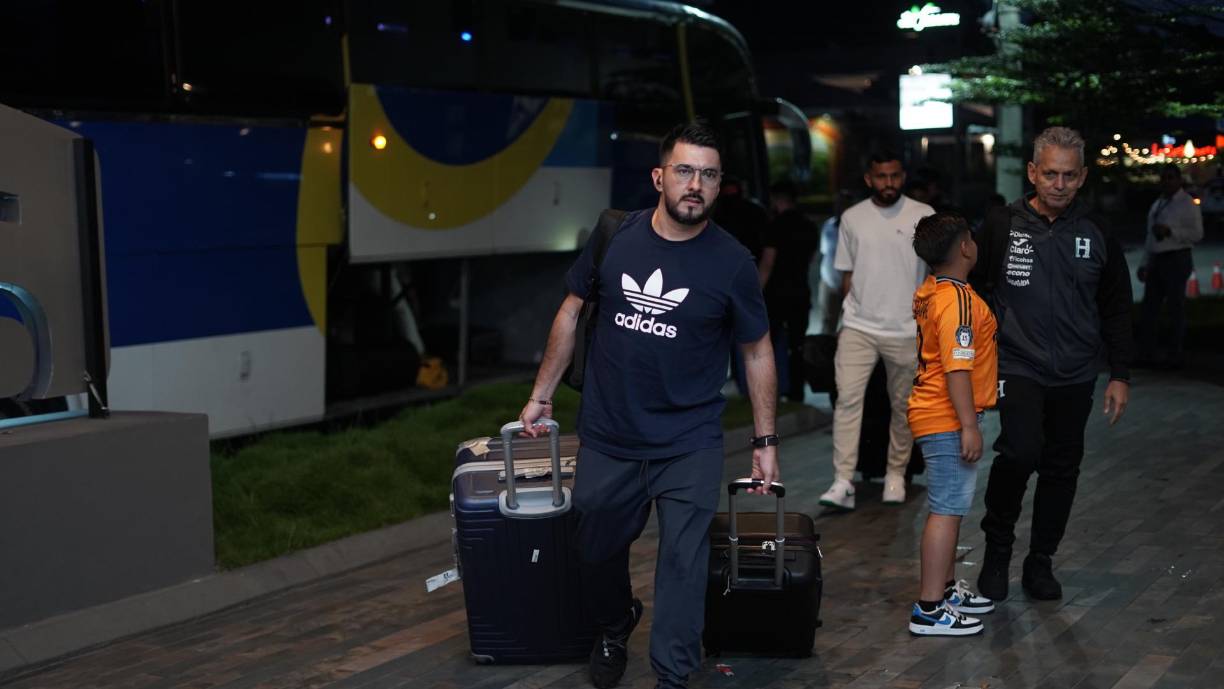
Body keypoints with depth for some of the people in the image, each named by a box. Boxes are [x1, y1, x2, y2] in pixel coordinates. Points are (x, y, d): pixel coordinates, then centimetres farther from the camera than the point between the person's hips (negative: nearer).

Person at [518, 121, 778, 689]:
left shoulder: (731, 262, -9)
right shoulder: (613, 236, -4)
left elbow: (757, 352, 1)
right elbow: (571, 313, 8)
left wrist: (765, 441, 1)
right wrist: (542, 395, 9)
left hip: (689, 447, -2)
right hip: (606, 438, 3)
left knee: (683, 561, -4)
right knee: (597, 550, 17)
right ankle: (613, 630, 47)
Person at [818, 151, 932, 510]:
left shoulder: (923, 216, -1)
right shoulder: (852, 218, 6)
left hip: (906, 330, -1)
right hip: (858, 328, 1)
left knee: (903, 405, 9)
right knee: (848, 399, -12)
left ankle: (896, 474, 24)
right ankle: (843, 482, -14)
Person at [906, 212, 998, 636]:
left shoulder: (930, 293, 11)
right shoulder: (957, 300, -20)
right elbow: (957, 369, -25)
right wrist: (969, 426, -23)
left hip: (936, 415, 10)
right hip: (949, 420, -10)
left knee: (949, 507, 20)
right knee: (947, 510, -7)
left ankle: (946, 588, 31)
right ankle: (929, 610, -5)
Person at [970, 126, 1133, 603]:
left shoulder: (1097, 235, 3)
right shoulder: (1002, 227, -2)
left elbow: (1117, 310, 10)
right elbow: (975, 294, 4)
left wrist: (1120, 375, 6)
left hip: (1076, 376, 3)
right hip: (1017, 367, -3)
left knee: (1062, 466, 8)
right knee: (1021, 451, -21)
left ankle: (1041, 560, 24)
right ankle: (997, 547, 2)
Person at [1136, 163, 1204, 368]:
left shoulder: (1187, 204, -5)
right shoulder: (1156, 205, 18)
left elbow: (1197, 234, -11)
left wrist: (1170, 231, -19)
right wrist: (1145, 263, 17)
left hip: (1177, 260, -7)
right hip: (1156, 260, 7)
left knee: (1176, 309, -1)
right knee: (1150, 308, 7)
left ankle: (1175, 357, 5)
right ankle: (1147, 355, 12)